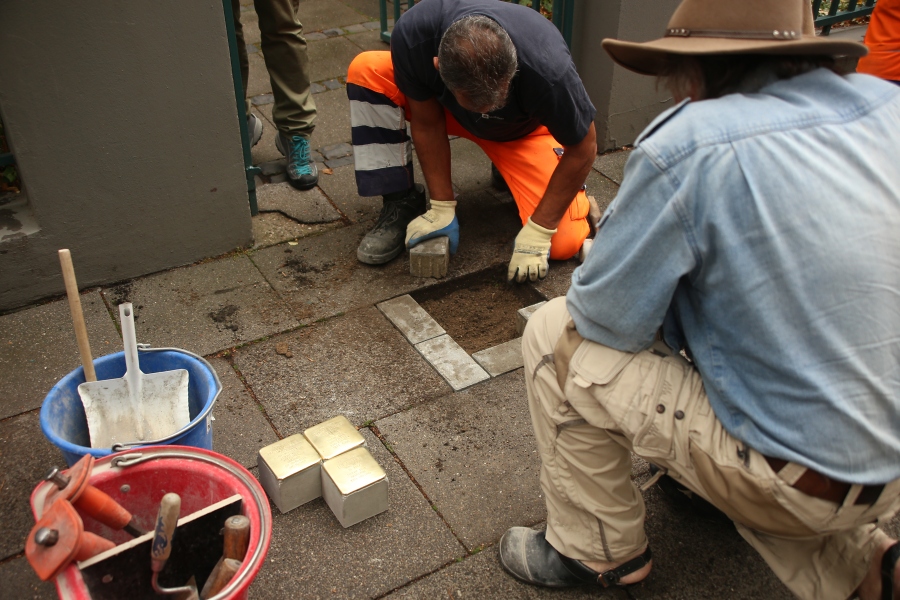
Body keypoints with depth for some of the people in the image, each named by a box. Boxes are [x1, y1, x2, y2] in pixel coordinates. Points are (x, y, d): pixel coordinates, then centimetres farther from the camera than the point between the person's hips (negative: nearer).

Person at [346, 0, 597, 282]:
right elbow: (427, 122, -20)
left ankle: (511, 170, 11)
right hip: (450, 111, 2)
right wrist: (442, 208, -18)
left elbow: (584, 150, -25)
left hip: (522, 130, -2)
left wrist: (537, 232, -24)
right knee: (366, 71, -24)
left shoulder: (549, 70, -41)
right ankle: (401, 204, -11)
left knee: (562, 243, -21)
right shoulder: (413, 34, -35)